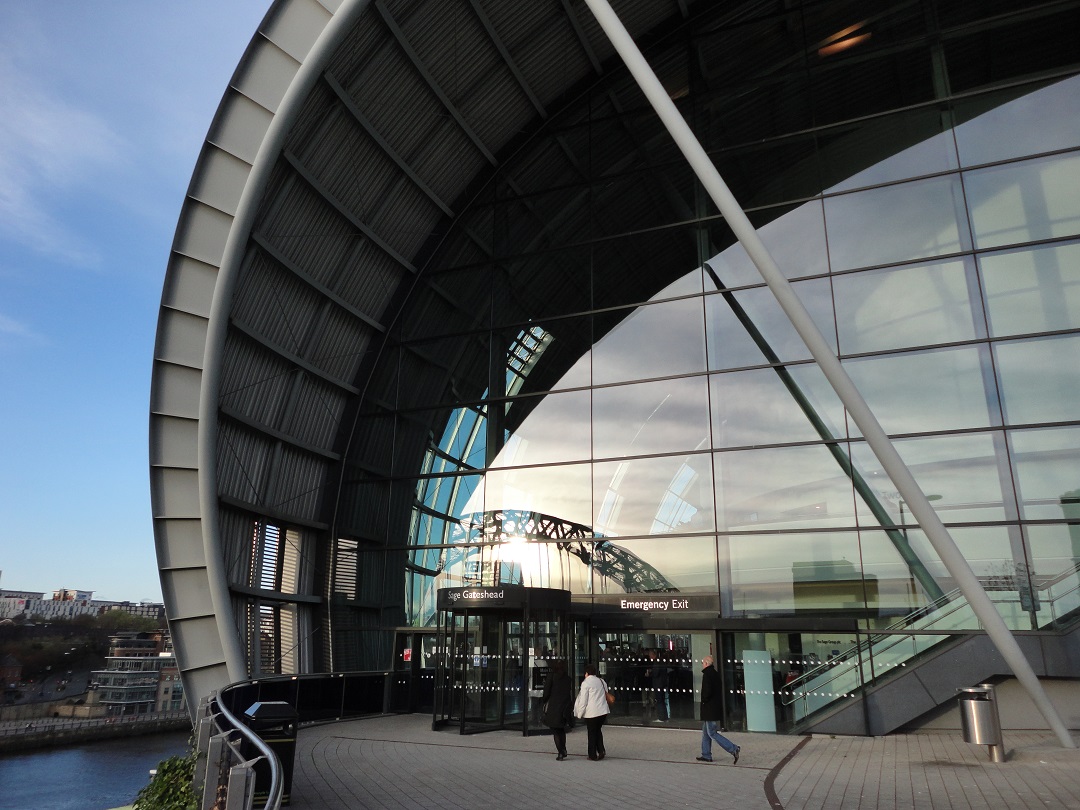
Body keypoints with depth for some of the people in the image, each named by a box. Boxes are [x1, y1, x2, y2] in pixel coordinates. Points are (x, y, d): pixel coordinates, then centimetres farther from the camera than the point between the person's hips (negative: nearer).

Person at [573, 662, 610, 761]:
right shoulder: (602, 681, 10)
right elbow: (606, 696, 18)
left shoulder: (586, 683, -9)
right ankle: (601, 751, 9)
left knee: (592, 733, 6)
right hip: (603, 711, 6)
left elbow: (583, 700, -10)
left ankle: (593, 755, 12)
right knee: (598, 730, 20)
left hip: (591, 712, -6)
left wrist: (580, 713, -1)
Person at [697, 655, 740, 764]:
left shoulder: (707, 674, -18)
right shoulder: (716, 674, 10)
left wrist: (704, 700, -11)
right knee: (706, 732, 18)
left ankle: (733, 749, -9)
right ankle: (706, 755, 23)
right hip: (716, 705, 10)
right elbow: (720, 690, 14)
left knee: (712, 733, -5)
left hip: (709, 708, -10)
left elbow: (707, 691, -27)